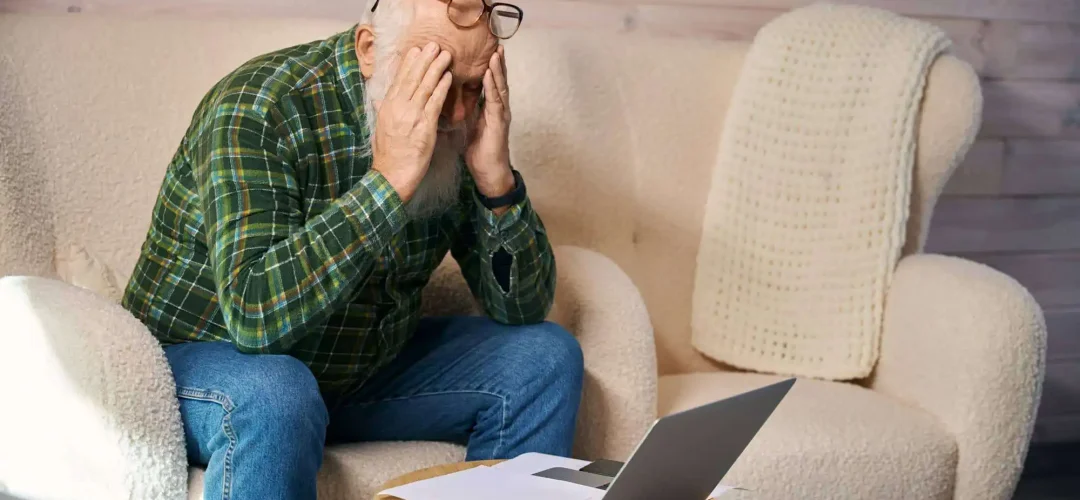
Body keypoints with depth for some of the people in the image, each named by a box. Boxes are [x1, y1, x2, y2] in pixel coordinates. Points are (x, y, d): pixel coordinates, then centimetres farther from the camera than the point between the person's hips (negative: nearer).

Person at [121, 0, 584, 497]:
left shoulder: (458, 127, -7)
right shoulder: (258, 110, -25)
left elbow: (524, 309, -6)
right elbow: (256, 313, -37)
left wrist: (495, 177, -23)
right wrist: (389, 178, -38)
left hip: (366, 369, 6)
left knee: (546, 356, -6)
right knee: (274, 396, -39)